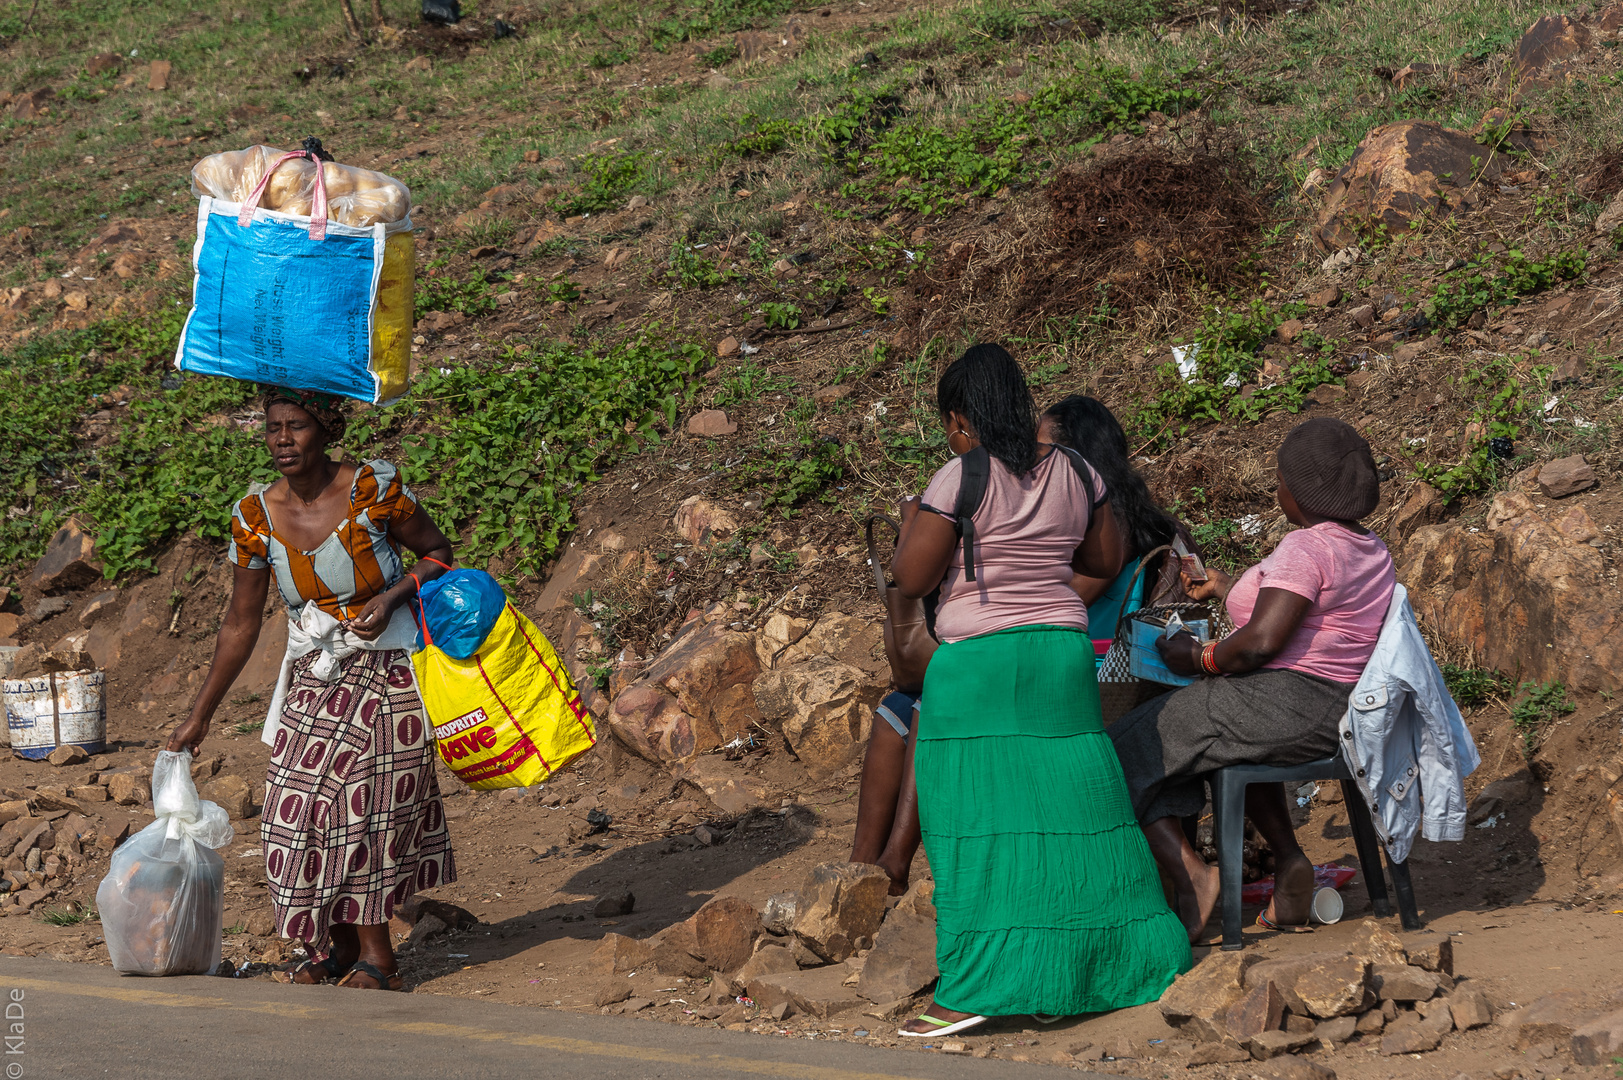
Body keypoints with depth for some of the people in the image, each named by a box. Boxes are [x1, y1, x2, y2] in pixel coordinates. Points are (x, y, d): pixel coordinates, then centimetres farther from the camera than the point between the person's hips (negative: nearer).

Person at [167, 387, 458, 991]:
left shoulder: (373, 489, -14)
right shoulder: (255, 517, -5)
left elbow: (437, 552, 0)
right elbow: (240, 625, 4)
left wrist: (389, 599, -18)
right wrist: (200, 716, 5)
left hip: (385, 670, -4)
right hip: (313, 680, 4)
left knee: (365, 802, -7)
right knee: (302, 808, -3)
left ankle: (375, 955, 4)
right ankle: (343, 947, 13)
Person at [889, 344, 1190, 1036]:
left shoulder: (960, 481, -11)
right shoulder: (1073, 474, 6)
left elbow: (911, 579, -8)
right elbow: (1107, 561, 16)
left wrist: (911, 520, 10)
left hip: (978, 661, -5)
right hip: (1063, 650, 5)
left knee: (980, 815, -3)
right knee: (1067, 800, 13)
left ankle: (979, 991, -5)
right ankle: (1121, 953, 19)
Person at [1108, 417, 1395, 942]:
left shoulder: (1305, 549, -17)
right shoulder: (1369, 549, 12)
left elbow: (1261, 642, -25)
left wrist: (1199, 658, -8)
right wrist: (1228, 589, 33)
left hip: (1288, 708, -10)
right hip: (1342, 711, 10)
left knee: (1126, 760, 0)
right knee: (1246, 739, 41)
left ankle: (1190, 874, -13)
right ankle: (1289, 860, 25)